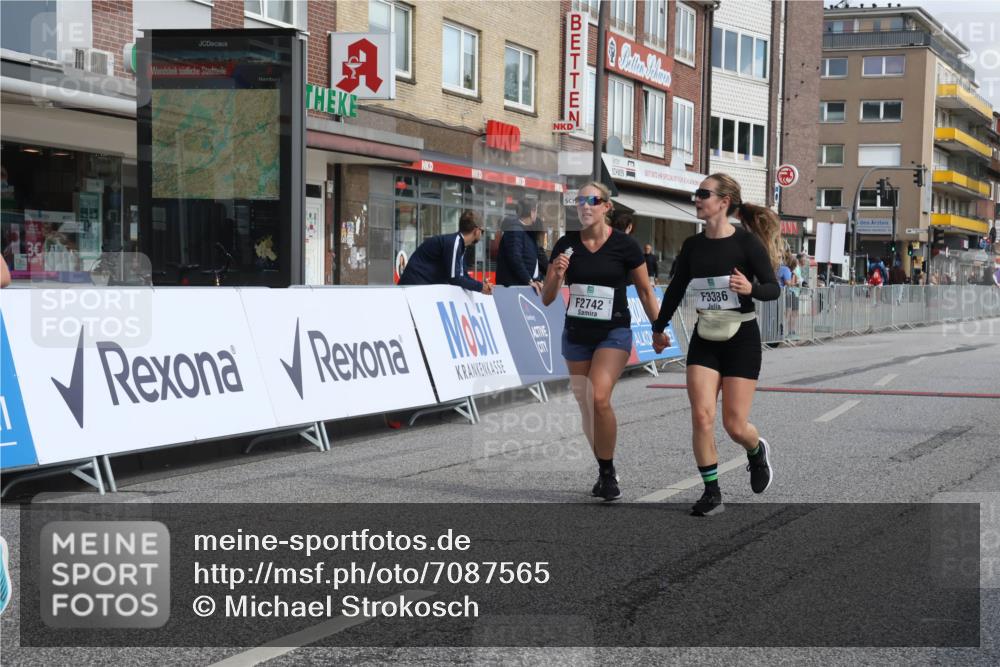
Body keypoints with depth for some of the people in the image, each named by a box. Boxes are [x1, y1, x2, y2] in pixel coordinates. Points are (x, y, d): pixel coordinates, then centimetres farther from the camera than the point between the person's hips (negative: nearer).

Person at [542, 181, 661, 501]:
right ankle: (605, 472, 26)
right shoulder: (566, 245, -1)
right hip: (576, 333, 4)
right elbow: (546, 299, 0)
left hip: (613, 333, -4)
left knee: (599, 397, -22)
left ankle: (608, 471, -6)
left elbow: (645, 290, 3)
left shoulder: (624, 244, -9)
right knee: (586, 407, 8)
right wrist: (556, 276, -19)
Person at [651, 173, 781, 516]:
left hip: (741, 338, -4)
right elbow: (676, 288, 16)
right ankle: (711, 492, 2)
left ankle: (757, 451, 33)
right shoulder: (693, 245, 3)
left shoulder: (747, 242, -11)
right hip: (704, 339, 4)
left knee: (735, 425, -3)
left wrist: (752, 288, -31)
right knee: (701, 416, -10)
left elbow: (774, 289, -10)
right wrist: (659, 327, 24)